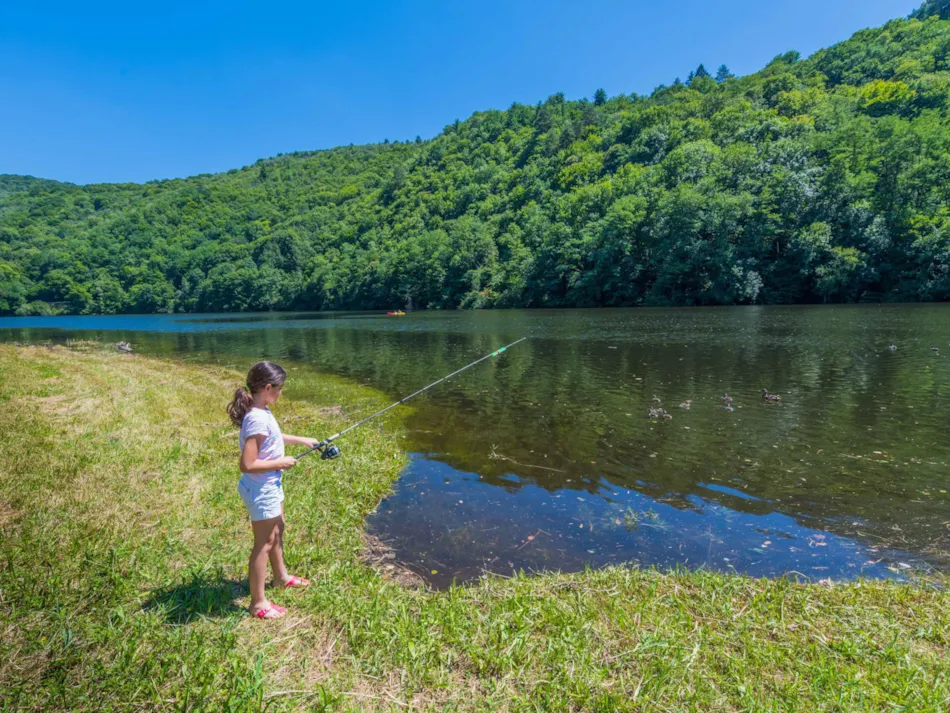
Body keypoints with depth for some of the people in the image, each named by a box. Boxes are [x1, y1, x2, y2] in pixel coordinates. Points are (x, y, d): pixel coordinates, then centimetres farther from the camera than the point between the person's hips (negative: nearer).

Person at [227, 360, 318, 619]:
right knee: (263, 543, 5)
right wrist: (280, 463, -21)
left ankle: (281, 576, 48)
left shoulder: (262, 412, 0)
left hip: (270, 485, 10)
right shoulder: (257, 420, -29)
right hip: (261, 489, -10)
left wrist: (302, 440, 19)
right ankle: (258, 603, 22)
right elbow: (247, 464, -31)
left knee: (277, 530, 26)